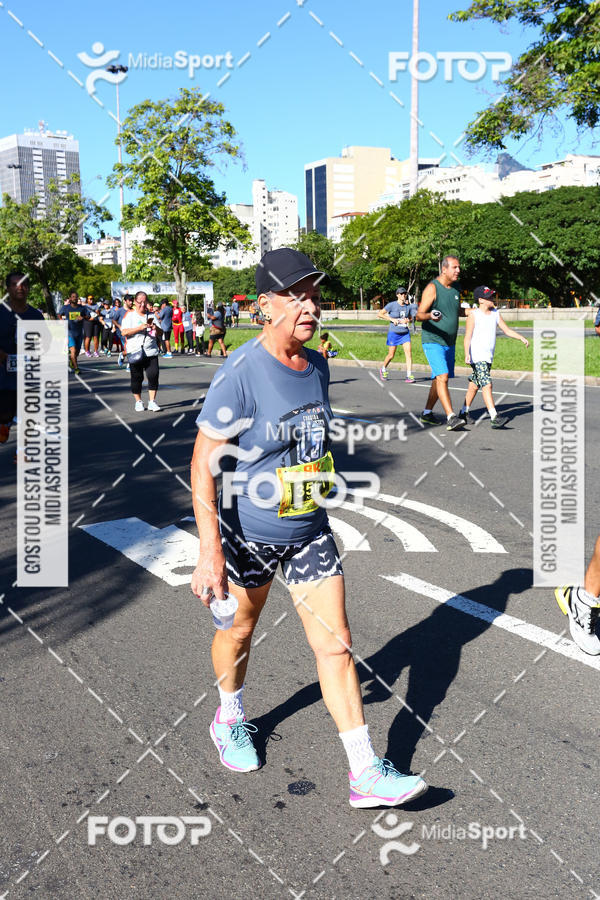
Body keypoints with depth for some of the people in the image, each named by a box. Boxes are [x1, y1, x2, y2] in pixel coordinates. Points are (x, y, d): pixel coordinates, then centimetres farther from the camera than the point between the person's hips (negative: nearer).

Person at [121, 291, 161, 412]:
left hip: (151, 351, 2)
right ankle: (138, 402, 18)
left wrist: (156, 328, -8)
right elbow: (124, 332, -9)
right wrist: (140, 328, -18)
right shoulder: (129, 314, 3)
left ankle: (152, 401, 0)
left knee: (153, 375, -8)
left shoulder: (151, 315, 13)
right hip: (135, 352, -2)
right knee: (137, 377, 4)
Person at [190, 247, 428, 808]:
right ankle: (229, 719, 46)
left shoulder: (317, 366, 1)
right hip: (249, 534, -5)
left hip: (310, 531, 5)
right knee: (240, 630, 17)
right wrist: (210, 551, -27)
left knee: (335, 644, 3)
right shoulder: (240, 374, -21)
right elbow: (203, 465, -22)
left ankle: (366, 774, 10)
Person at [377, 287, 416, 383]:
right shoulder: (392, 305, -7)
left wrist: (408, 321, -5)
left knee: (409, 353, -12)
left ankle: (409, 376, -13)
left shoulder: (408, 306, 5)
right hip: (393, 333, -3)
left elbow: (411, 318, 19)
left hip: (405, 333, 3)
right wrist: (392, 319, -16)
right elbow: (379, 314, -10)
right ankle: (383, 369, 31)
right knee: (391, 355, 3)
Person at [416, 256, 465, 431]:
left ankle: (427, 414, 26)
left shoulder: (456, 288, 11)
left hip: (449, 344, 8)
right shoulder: (432, 288, -12)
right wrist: (429, 316, -37)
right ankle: (451, 418, -25)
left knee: (439, 379, 13)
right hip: (433, 342, -8)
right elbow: (419, 314, -16)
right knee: (442, 377, -19)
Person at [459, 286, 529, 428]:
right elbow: (468, 336, -10)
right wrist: (467, 354, -21)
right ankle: (495, 418, -24)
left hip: (488, 357, 7)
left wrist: (522, 338, 2)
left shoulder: (495, 314, 12)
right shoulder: (474, 315, -7)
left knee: (475, 384, 16)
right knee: (487, 384, -17)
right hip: (477, 357, -7)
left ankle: (464, 412, 29)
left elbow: (507, 330, 15)